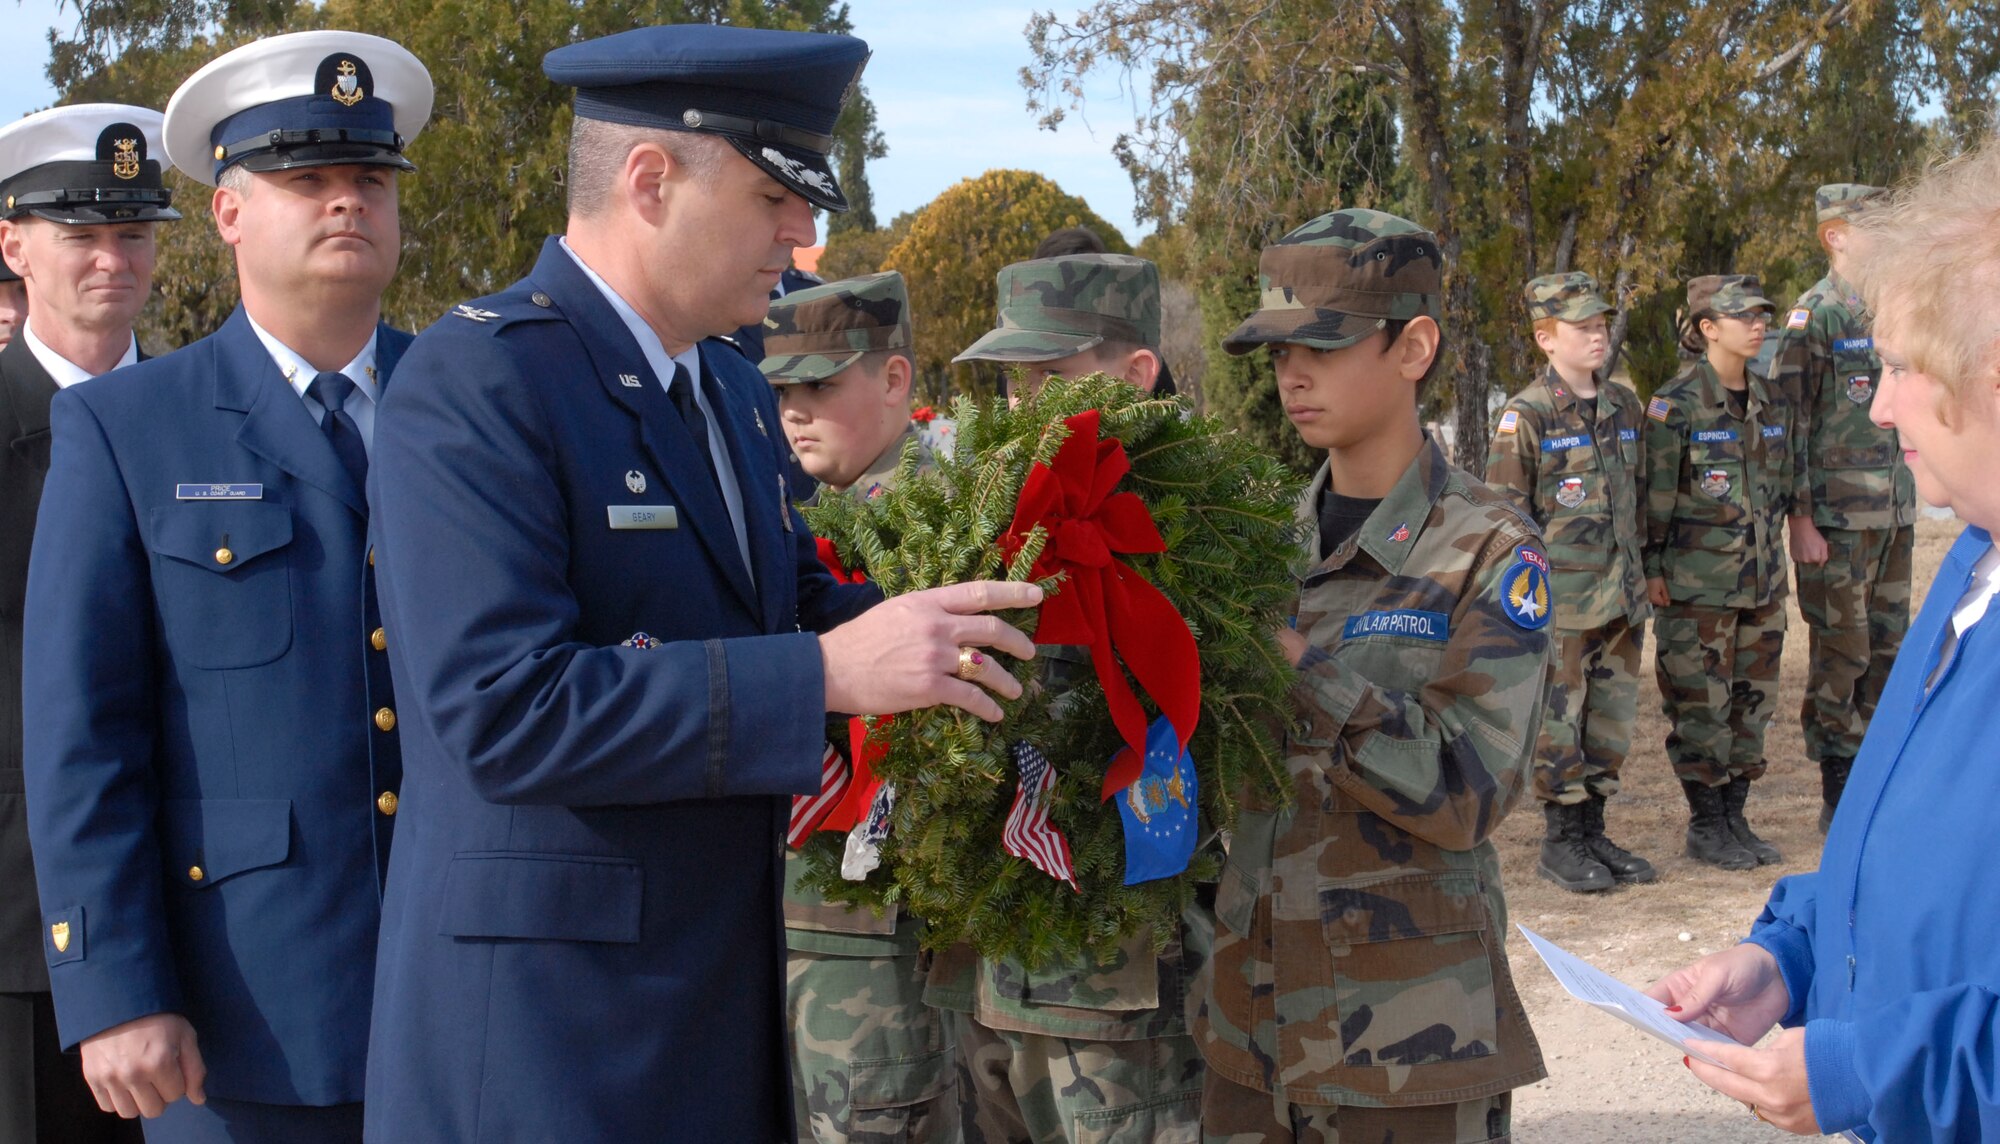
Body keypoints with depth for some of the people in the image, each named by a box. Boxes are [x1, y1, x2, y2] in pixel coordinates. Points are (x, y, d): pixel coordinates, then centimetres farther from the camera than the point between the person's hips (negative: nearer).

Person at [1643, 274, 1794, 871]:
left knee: (1752, 699, 10)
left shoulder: (1769, 401, 9)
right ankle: (1706, 826, 10)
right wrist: (1652, 569, -9)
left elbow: (1781, 485, 17)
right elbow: (1654, 495, -9)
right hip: (1697, 582, -6)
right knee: (1700, 704, -1)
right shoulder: (1676, 405, -10)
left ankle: (1735, 817, 20)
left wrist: (1773, 556, 16)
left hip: (1761, 579, 6)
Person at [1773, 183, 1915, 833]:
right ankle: (1839, 798, 7)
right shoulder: (1815, 316, -9)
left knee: (1887, 650, 11)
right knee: (1840, 653, -2)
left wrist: (1908, 500, 18)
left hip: (1894, 510, 7)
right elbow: (1789, 420, -12)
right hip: (1839, 515, -7)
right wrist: (1802, 517, -16)